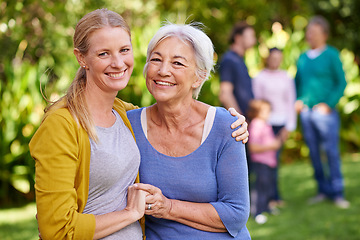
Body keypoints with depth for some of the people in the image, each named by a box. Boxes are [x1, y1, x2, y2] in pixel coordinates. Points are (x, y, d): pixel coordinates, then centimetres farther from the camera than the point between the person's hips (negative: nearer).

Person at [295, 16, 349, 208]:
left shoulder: (331, 55, -1)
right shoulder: (302, 58, 13)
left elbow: (341, 82, -3)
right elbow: (297, 82, 22)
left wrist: (329, 104, -11)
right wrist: (297, 101, 6)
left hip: (325, 111, -5)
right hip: (305, 112, 5)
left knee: (332, 152, -6)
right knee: (314, 153, 7)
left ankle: (337, 193, -1)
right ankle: (323, 190, 16)